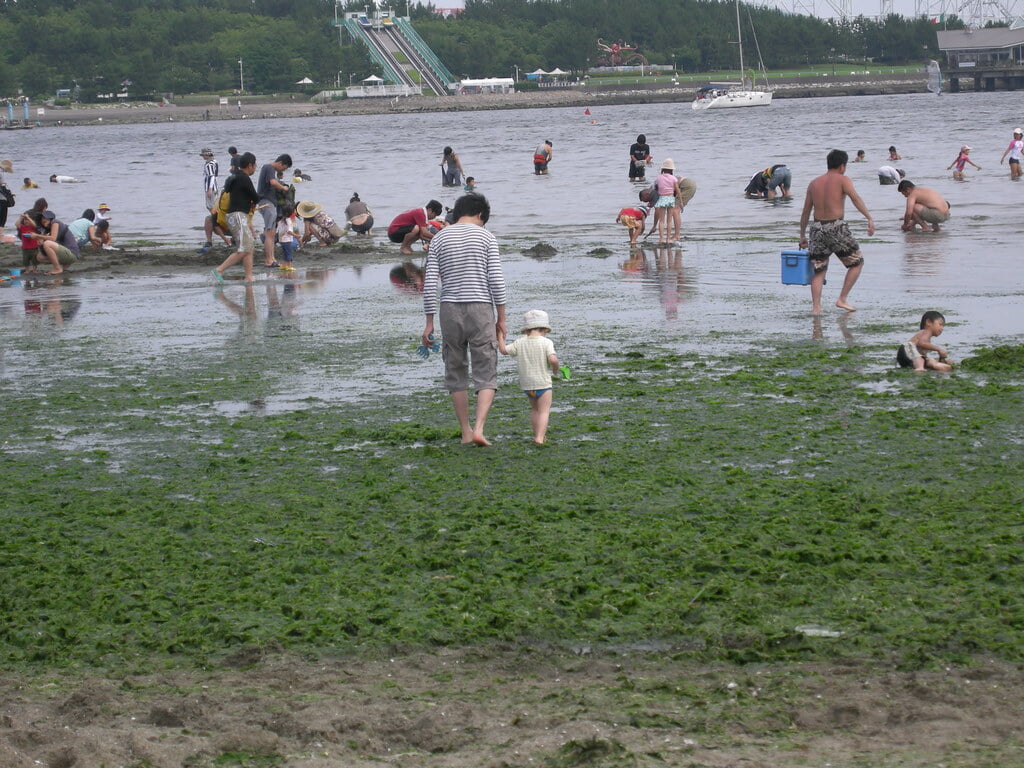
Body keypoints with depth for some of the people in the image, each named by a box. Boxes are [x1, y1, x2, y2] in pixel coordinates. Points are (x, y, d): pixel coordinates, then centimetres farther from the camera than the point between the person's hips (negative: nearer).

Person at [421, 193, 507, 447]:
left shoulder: (439, 239, 7)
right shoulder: (486, 238, 0)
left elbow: (430, 284, 2)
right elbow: (496, 281, -5)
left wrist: (429, 323, 5)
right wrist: (501, 319, 2)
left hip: (449, 310, 2)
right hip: (480, 310, -2)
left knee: (456, 374, 13)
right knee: (486, 376, 1)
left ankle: (465, 432, 14)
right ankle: (478, 428, -15)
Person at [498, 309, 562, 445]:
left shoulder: (520, 342, -1)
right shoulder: (546, 342, -12)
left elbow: (504, 350, 2)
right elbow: (553, 359, -23)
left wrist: (500, 338, 17)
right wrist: (555, 369, -2)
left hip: (526, 384, 4)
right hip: (542, 382, -4)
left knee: (535, 409, 23)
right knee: (544, 411, -1)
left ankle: (537, 434, 27)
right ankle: (540, 436, -16)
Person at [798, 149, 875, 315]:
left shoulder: (814, 184, 14)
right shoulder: (842, 180, 1)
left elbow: (805, 212, 15)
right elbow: (856, 199, -15)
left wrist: (802, 236, 22)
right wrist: (870, 219, -21)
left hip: (817, 228, 4)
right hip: (836, 227, -4)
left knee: (818, 270, 10)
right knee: (857, 262, 12)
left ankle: (815, 307, -3)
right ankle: (842, 299, 4)